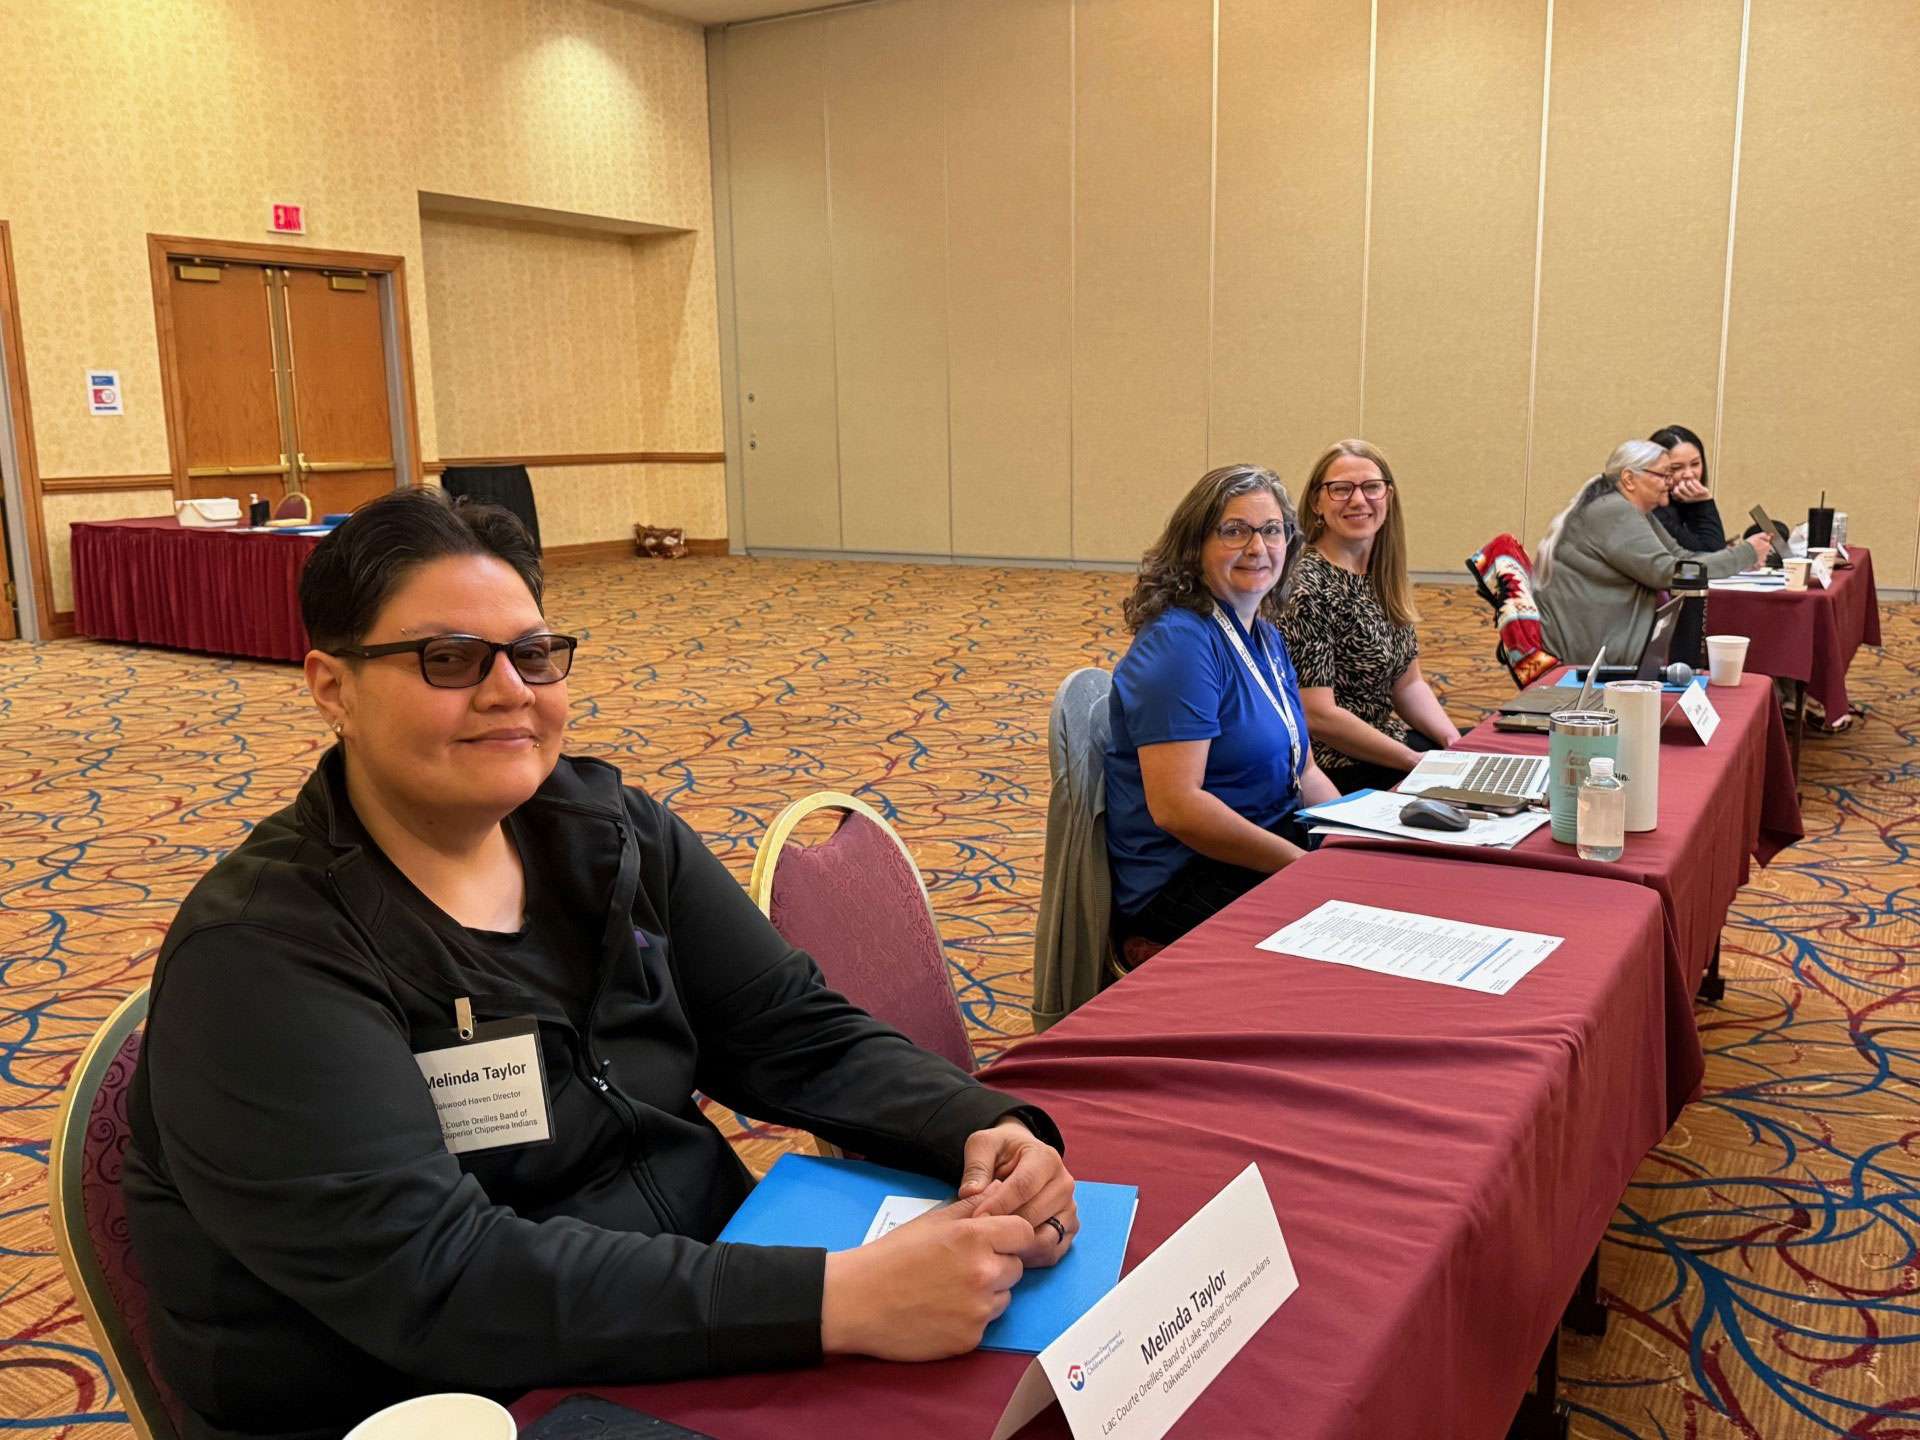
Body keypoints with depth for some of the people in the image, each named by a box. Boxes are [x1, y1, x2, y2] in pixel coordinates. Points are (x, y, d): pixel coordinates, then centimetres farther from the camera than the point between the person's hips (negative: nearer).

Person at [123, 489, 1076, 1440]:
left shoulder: (611, 834, 1)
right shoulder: (261, 956, -17)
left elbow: (801, 1034, 1)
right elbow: (433, 1277, -26)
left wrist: (985, 1130, -19)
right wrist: (838, 1300, -34)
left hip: (711, 1326, 6)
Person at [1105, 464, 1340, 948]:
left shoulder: (1267, 638, 12)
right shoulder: (1180, 643, -17)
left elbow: (1302, 771, 19)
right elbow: (1175, 807, -25)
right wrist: (1305, 864, -21)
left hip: (1272, 841, 9)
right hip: (1180, 881, -9)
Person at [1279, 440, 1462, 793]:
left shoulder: (1384, 575, 7)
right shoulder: (1306, 588, -19)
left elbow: (1408, 684, 14)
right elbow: (1317, 716, -21)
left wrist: (1457, 743, -2)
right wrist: (1418, 763, -17)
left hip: (1380, 741, 8)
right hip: (1335, 771, -8)